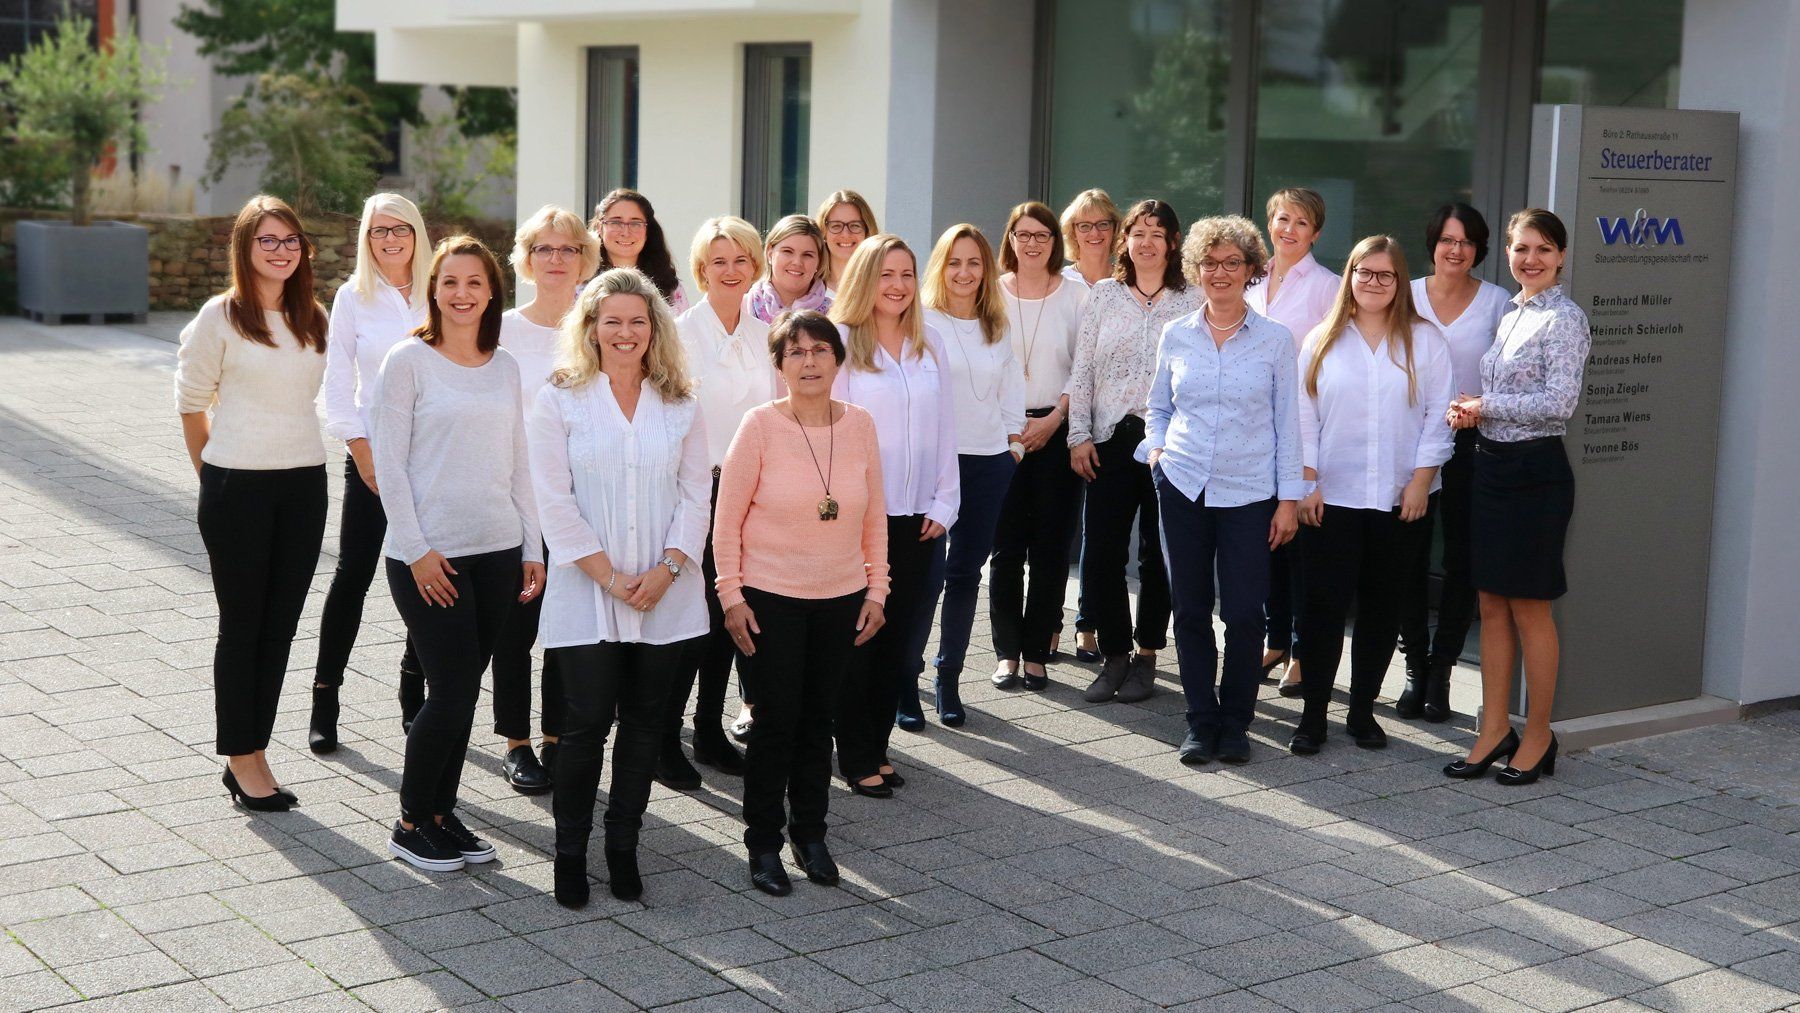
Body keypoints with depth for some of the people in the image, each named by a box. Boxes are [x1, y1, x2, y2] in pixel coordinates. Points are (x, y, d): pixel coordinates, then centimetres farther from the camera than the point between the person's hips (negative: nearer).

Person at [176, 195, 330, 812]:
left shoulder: (314, 318, 8)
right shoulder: (221, 316, -6)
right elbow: (192, 402, 1)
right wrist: (213, 470, 8)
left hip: (304, 483, 4)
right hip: (237, 485, -4)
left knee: (280, 623, 7)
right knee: (243, 623, 3)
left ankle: (251, 754, 17)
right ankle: (240, 758, 13)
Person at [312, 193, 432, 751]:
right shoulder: (353, 296, 2)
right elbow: (338, 381, 1)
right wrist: (363, 452, -6)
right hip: (374, 449, -1)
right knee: (353, 572, -3)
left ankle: (414, 692, 18)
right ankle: (324, 698, 6)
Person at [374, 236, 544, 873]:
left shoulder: (505, 367, 11)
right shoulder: (408, 361, -4)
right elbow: (389, 463, -6)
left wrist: (532, 548, 10)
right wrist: (416, 549, -12)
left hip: (497, 551, 5)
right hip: (429, 555, -5)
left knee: (464, 692, 8)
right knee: (451, 690, -6)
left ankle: (440, 812, 21)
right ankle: (411, 824, 10)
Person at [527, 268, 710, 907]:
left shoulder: (680, 405, 8)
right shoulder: (559, 400, 0)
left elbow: (695, 495, 5)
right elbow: (555, 502, -6)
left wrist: (667, 568, -10)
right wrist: (610, 576, -12)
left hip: (666, 598, 3)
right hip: (585, 595, -3)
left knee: (645, 723, 7)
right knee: (586, 723, -4)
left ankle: (623, 848, 20)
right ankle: (571, 853, 11)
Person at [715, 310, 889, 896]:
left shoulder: (859, 425, -1)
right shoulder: (761, 425, -11)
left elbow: (875, 517, 8)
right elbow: (727, 519, -7)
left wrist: (876, 589, 6)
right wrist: (731, 594, -9)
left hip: (842, 599, 3)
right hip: (770, 599, -3)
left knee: (818, 718, 12)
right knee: (776, 720, 2)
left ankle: (810, 834, 27)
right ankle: (763, 844, 17)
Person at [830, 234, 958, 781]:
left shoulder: (930, 344, 11)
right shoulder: (840, 341, -4)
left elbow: (944, 427, 12)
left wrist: (944, 503, 6)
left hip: (917, 518, 5)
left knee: (901, 637, 8)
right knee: (857, 638, 2)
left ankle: (877, 746, 19)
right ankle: (856, 756, 11)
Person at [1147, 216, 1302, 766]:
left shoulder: (1275, 339, 1)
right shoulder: (1175, 336, 7)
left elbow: (1287, 423, 3)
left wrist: (1288, 498, -1)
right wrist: (1155, 448, 0)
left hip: (1249, 491, -2)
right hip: (1183, 487, 2)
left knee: (1244, 612, -4)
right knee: (1190, 608, 4)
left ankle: (1235, 721, 13)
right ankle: (1201, 720, 16)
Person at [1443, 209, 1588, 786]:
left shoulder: (1564, 318, -10)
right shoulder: (1508, 315, 14)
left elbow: (1559, 402, -19)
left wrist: (1484, 407, -12)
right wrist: (1466, 411, 0)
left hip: (1535, 469, -8)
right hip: (1490, 463, 8)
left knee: (1529, 607, 0)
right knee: (1491, 604, 9)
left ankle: (1538, 737, 11)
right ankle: (1495, 730, 17)